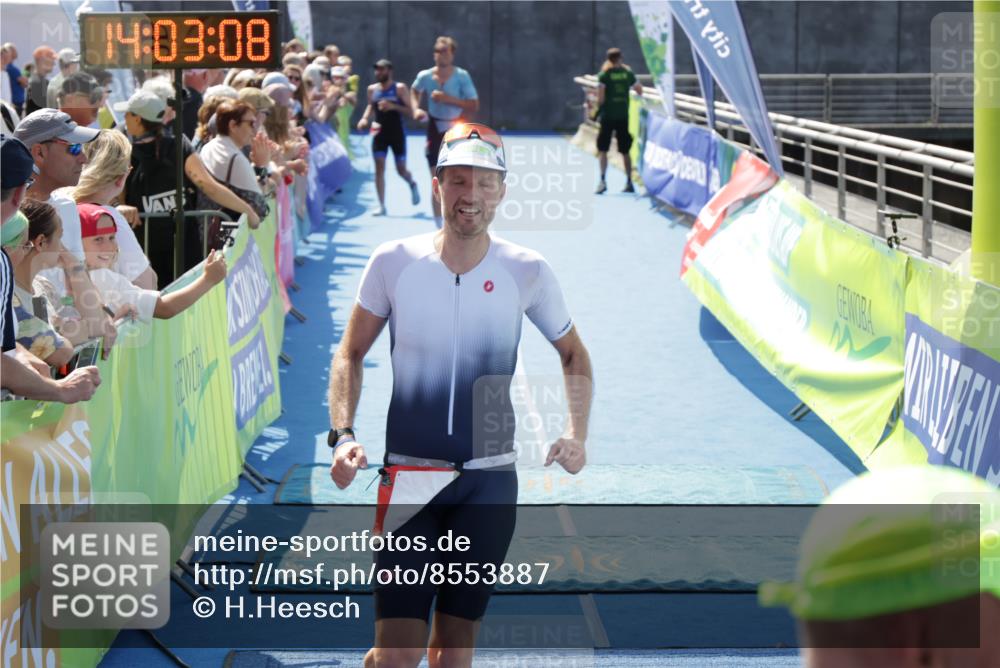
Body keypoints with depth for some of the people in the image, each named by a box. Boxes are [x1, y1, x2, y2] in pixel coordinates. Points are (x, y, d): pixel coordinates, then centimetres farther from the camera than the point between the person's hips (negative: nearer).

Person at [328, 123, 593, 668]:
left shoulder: (527, 271, -2)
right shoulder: (393, 262, -3)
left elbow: (573, 355, 13)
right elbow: (350, 355, 7)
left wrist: (576, 433, -2)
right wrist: (342, 434, -7)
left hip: (488, 483, 1)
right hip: (405, 473, -1)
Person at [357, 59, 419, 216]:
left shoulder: (400, 88, -8)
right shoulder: (372, 89, 4)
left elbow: (410, 111, -11)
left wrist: (393, 106, -26)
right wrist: (365, 118, 1)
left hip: (397, 133, -3)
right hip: (379, 133, 3)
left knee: (401, 169, 5)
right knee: (379, 167, -8)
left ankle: (412, 185, 41)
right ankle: (381, 205, -6)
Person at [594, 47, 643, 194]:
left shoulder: (605, 73, -4)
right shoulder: (627, 72, 5)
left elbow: (600, 93, -14)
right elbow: (639, 90, 8)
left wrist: (599, 105, 1)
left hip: (608, 115, -3)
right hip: (624, 115, 3)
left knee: (603, 149, 1)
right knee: (625, 151, 11)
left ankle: (603, 180, -14)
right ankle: (629, 183, 11)